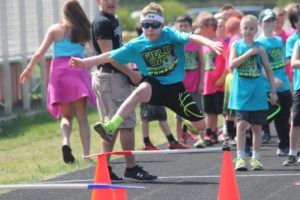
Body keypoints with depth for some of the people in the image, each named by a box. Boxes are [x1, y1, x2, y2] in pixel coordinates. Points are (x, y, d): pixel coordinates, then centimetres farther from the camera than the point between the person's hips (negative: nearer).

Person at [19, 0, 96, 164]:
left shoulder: (55, 29, 5)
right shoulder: (85, 30, 7)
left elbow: (40, 52, 1)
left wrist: (29, 69, 11)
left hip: (59, 70, 0)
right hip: (78, 70, 0)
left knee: (66, 115, 11)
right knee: (82, 117, 2)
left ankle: (66, 141, -18)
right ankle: (86, 153, -8)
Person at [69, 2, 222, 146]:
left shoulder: (168, 35, -8)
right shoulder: (136, 45, -4)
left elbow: (190, 38, -24)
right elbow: (110, 57, -2)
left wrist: (209, 43, -43)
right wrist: (84, 62, -10)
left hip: (175, 87, 1)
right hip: (154, 85, -1)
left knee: (201, 124, 3)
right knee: (141, 90, -38)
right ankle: (110, 127, -43)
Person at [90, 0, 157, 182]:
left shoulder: (114, 21, 17)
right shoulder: (102, 23, -13)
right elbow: (108, 55, -18)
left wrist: (129, 73, 14)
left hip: (118, 77, 10)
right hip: (110, 77, -10)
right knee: (127, 124, -7)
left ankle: (105, 169, 10)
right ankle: (131, 168, -4)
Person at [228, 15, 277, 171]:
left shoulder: (259, 48, 4)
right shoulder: (236, 45, 2)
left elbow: (268, 70, 8)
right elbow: (232, 64, -12)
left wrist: (273, 91, 6)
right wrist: (248, 53, -18)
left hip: (257, 94, 2)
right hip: (241, 93, -2)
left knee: (257, 127, 6)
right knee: (241, 124, -10)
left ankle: (256, 158, 15)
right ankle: (240, 158, -8)